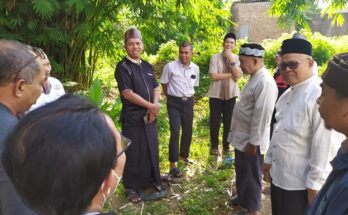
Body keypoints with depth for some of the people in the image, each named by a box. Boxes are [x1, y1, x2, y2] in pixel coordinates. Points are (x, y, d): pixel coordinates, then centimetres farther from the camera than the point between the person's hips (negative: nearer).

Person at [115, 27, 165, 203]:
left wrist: (154, 107, -8)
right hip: (132, 117, -6)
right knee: (133, 153, 2)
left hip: (150, 116, 6)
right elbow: (127, 93, -16)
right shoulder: (123, 67, -9)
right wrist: (151, 106, -13)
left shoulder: (147, 66, 11)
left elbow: (156, 88, 11)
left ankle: (152, 181, 33)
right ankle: (131, 188, 18)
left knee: (152, 150, 14)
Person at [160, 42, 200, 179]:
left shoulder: (195, 69, 1)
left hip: (188, 102, 5)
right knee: (175, 132, -12)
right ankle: (173, 165, -7)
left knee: (187, 131, 15)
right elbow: (164, 84, 1)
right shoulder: (170, 66, -12)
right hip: (174, 102, -5)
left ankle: (183, 155, 38)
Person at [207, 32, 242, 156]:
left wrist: (232, 60, -16)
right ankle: (214, 146, 20)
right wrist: (230, 74, -12)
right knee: (215, 121, 5)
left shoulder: (237, 58, 3)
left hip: (230, 94, 2)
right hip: (216, 94, -2)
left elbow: (237, 76, -10)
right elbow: (214, 76, -15)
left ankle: (226, 145, 25)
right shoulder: (215, 57, -4)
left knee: (228, 121, 10)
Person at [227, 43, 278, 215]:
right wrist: (245, 138, 19)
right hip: (241, 136, 9)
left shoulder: (265, 82, -25)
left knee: (252, 175, 9)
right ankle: (242, 198, 46)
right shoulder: (254, 78, 7)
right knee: (241, 171, 25)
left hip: (250, 140, -9)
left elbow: (262, 115, -26)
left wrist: (253, 142, -21)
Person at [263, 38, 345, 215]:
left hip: (301, 185, -8)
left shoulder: (320, 96, -23)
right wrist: (269, 160, 17)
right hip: (278, 177, 8)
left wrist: (315, 186, -19)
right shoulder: (288, 94, 7)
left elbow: (325, 146, -23)